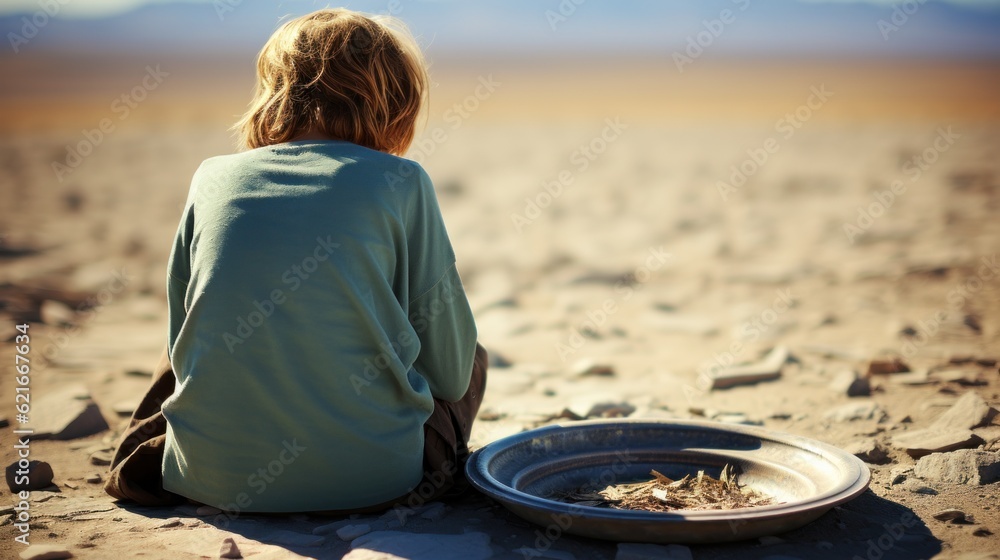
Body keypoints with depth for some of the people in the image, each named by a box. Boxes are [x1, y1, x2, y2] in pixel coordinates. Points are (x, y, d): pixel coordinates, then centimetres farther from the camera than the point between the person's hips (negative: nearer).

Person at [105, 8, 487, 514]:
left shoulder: (213, 177, 4)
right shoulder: (400, 182, -4)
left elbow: (180, 342, 12)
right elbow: (450, 369, -1)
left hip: (213, 477, 4)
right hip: (368, 477, -3)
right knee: (472, 361, 24)